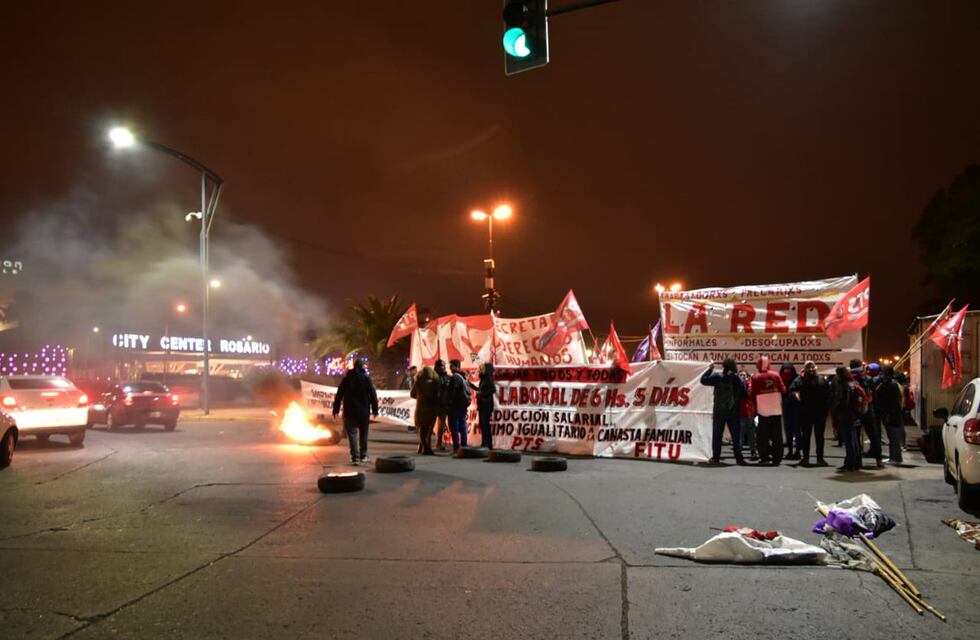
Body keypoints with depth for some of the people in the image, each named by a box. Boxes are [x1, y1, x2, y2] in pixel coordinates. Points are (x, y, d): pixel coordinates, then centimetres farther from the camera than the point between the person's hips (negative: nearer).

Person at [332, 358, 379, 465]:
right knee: (363, 433, 14)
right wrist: (375, 409, 0)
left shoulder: (346, 378, 2)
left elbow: (339, 395, 3)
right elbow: (373, 395, -5)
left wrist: (336, 409, 8)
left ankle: (355, 457, -10)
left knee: (352, 433, 1)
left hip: (350, 411, 0)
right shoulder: (366, 378, -4)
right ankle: (363, 455, 20)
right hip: (364, 411, 0)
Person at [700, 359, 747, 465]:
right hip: (733, 412, 0)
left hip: (719, 411, 0)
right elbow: (744, 394, -4)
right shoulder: (738, 379, -6)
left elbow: (703, 380, -2)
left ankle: (715, 457, 7)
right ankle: (739, 458, 4)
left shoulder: (717, 377, -8)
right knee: (736, 436, 6)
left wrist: (710, 369, 7)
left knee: (717, 435, 7)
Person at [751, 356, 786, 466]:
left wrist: (754, 406, 12)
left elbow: (753, 394, -5)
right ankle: (777, 459, 7)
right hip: (776, 410, 2)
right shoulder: (775, 375, -1)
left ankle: (765, 458, 4)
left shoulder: (756, 377, -5)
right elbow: (783, 390, 3)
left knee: (762, 436, 8)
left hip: (763, 411, -2)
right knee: (777, 436, 8)